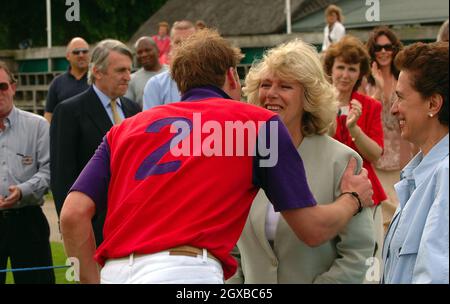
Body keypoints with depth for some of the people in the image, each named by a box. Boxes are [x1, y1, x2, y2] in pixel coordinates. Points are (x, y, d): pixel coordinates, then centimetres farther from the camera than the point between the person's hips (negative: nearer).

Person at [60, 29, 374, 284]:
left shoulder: (126, 129, 22)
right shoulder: (261, 122, 14)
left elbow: (73, 214, 9)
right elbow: (313, 229, 17)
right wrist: (354, 198, 37)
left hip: (114, 272, 5)